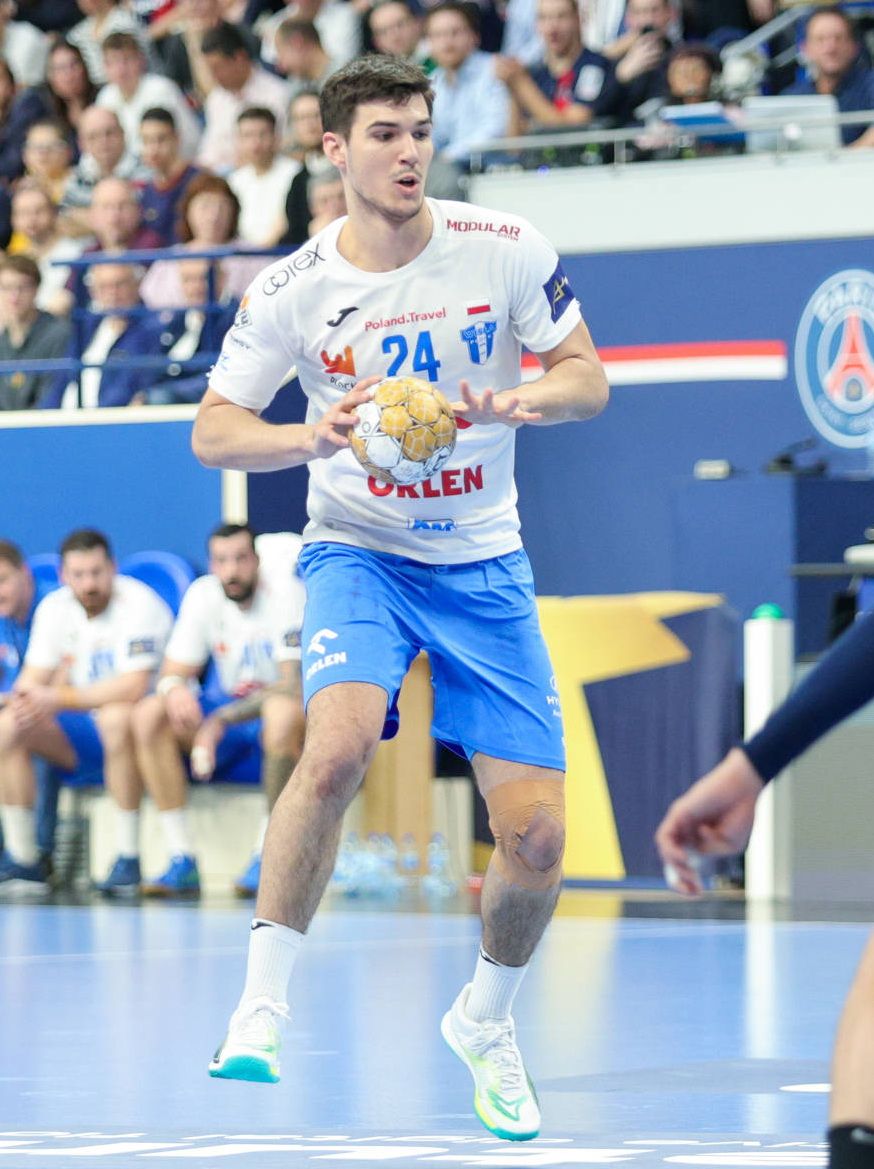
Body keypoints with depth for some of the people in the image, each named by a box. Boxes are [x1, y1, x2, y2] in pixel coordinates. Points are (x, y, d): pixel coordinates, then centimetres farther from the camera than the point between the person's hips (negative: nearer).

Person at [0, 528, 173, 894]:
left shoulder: (138, 604, -17)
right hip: (84, 731, 6)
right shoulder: (54, 609, 3)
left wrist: (59, 698, -29)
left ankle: (128, 857, -31)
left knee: (116, 717, -39)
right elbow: (33, 679, 1)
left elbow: (133, 688, -28)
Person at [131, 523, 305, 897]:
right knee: (148, 714, -20)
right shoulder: (202, 596, -2)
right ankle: (183, 859, -21)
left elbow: (293, 685, -24)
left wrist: (221, 721, -32)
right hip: (229, 705, 5)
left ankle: (267, 856, -30)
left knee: (283, 712, -41)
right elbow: (174, 671, 0)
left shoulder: (286, 595, -17)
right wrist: (173, 687, -28)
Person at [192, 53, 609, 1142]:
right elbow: (212, 431, -4)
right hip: (356, 551, -2)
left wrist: (514, 401, -23)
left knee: (536, 834, -6)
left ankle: (486, 1020, 24)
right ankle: (260, 1007, -20)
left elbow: (588, 379, -1)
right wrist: (313, 436, -24)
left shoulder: (506, 249, -7)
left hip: (482, 562, 2)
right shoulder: (292, 289, -9)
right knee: (338, 743, -32)